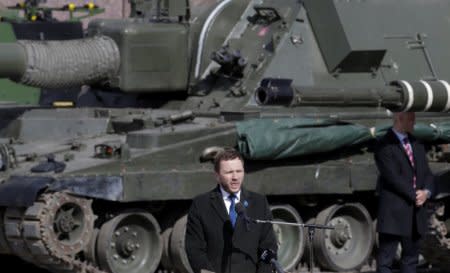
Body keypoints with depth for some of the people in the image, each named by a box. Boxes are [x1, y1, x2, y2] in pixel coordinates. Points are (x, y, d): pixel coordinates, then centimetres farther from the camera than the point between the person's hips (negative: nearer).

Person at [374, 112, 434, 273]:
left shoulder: (417, 145, 16)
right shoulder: (385, 146, -8)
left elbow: (426, 173, 12)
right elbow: (393, 177, -16)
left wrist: (426, 192, -8)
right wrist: (414, 195, -13)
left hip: (415, 214, 7)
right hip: (393, 213, -7)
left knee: (411, 259, 10)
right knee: (386, 260, -5)